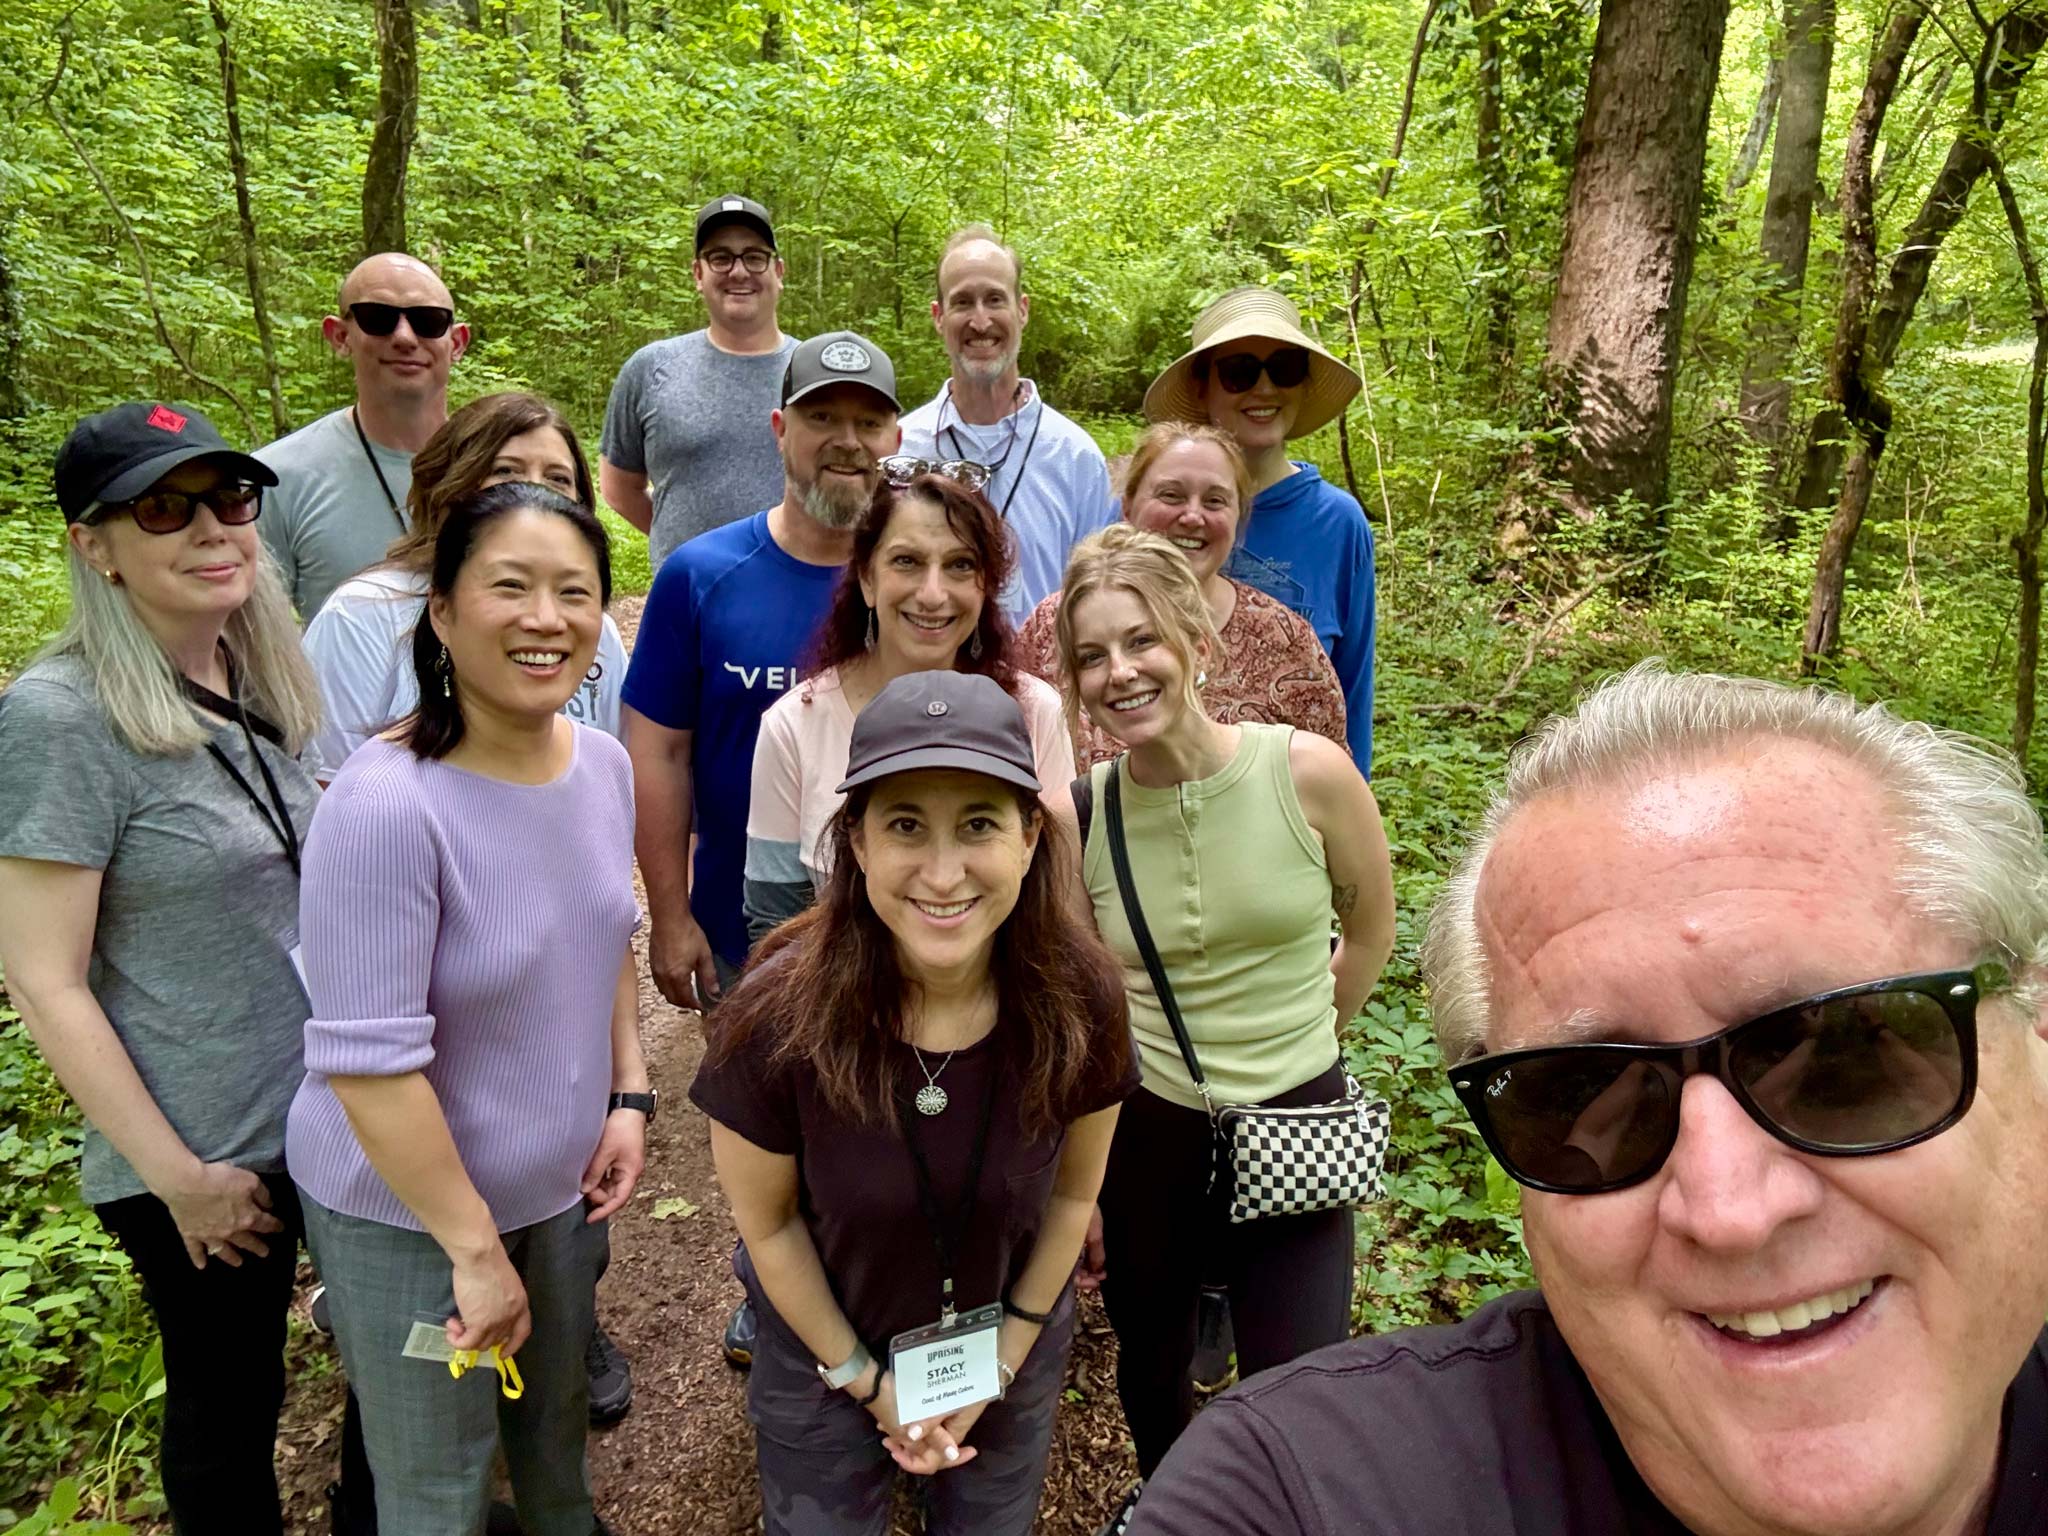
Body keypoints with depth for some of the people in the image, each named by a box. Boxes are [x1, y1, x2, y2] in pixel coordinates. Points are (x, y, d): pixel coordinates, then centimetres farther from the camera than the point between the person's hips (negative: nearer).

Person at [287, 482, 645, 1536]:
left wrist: (630, 1097, 1)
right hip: (405, 1212, -6)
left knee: (558, 1409, 28)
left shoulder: (604, 763, -7)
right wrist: (475, 1248, -18)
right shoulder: (385, 805, -28)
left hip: (563, 1180, 6)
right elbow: (367, 1063, -26)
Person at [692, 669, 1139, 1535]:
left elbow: (1071, 1191, -8)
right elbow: (768, 1226, -14)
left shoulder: (1079, 999, -26)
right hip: (824, 1357, -1)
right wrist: (865, 1379, -7)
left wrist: (1000, 1365, -3)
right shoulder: (779, 1017, -31)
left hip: (1011, 1343, 2)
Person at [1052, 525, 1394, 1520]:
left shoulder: (1308, 773, -16)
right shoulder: (1078, 814, -10)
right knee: (1149, 1371, 22)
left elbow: (1370, 933, 2)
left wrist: (1285, 1047, 8)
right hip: (1148, 1133, 2)